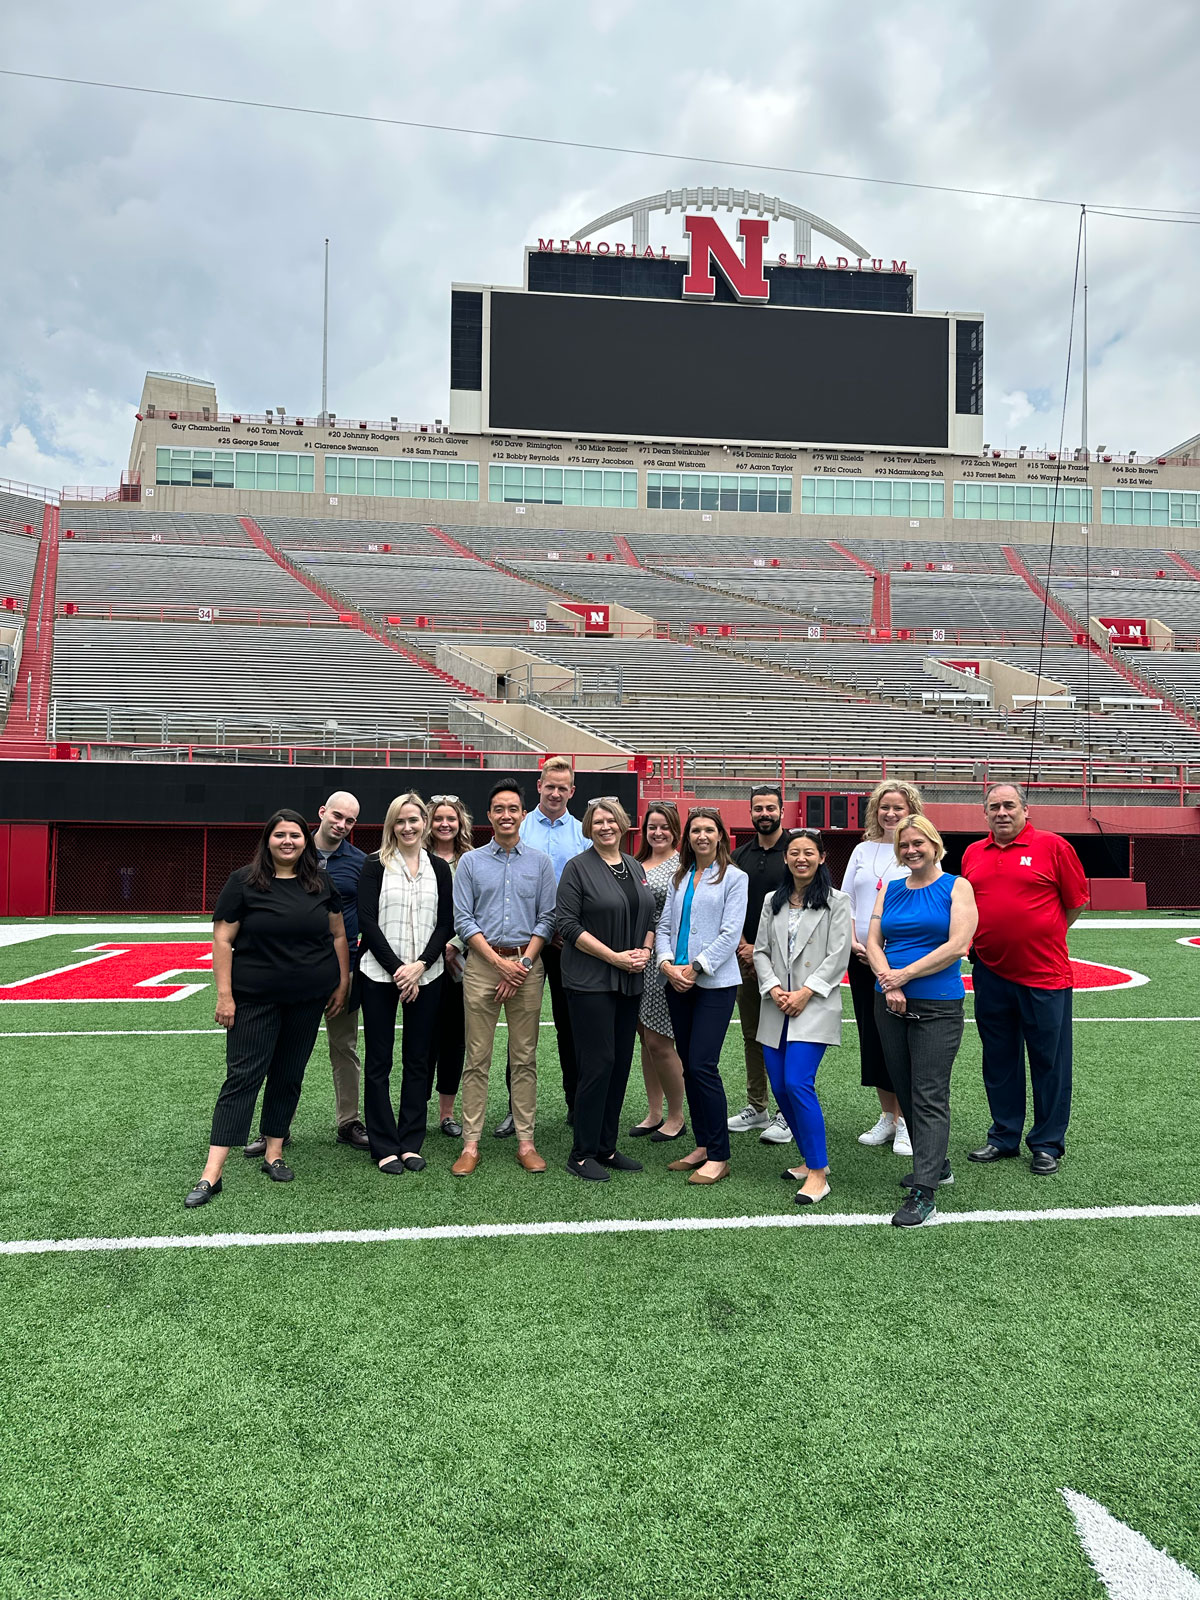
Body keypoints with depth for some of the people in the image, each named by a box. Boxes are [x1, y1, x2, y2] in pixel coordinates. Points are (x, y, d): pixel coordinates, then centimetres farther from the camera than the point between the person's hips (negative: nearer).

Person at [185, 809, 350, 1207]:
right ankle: (211, 1174, 0)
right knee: (242, 1075, -3)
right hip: (254, 999, -3)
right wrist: (224, 994, -10)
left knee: (289, 1075, 10)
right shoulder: (243, 882, -4)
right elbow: (223, 940, -5)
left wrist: (342, 984, 7)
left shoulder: (321, 882, 5)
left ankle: (273, 1153, 24)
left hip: (308, 999, 3)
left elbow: (338, 935, 11)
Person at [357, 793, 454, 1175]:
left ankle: (411, 1143, 17)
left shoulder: (439, 869, 8)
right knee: (379, 1061, 3)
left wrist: (420, 966, -10)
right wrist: (397, 968, -13)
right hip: (379, 975, -2)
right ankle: (384, 1147, 12)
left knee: (418, 1060, 6)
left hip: (426, 976, 2)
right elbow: (367, 922, -6)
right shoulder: (375, 867, 1)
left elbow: (446, 924, 4)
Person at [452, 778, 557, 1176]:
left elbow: (547, 919, 4)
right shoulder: (471, 862, 5)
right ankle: (471, 1144, 8)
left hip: (527, 965, 1)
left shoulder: (540, 861, 7)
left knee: (525, 1057, 5)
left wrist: (523, 963, -7)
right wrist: (500, 962, -8)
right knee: (477, 1058, 1)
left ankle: (526, 1142, 12)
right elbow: (463, 920, 0)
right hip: (482, 963, -1)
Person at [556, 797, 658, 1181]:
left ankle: (606, 1147, 20)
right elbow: (568, 924, -12)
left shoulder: (636, 868, 14)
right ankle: (581, 1154, 6)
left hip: (630, 982, 6)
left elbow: (649, 918, 18)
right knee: (598, 1063, -6)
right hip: (591, 981, -6)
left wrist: (644, 952, -2)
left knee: (621, 1063, 9)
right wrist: (615, 957, -15)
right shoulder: (578, 867, -5)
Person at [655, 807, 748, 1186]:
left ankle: (718, 1157, 0)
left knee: (703, 1066, -10)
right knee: (688, 1066, 9)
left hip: (715, 984, -6)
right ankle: (702, 1147, 19)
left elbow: (730, 933, -9)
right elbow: (664, 925, 12)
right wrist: (667, 963, -5)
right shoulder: (680, 878, 15)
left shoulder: (734, 878, -1)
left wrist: (695, 967, -13)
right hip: (677, 984, 6)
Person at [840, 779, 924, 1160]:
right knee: (871, 1038, 9)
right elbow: (846, 902, 13)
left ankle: (905, 1122, 8)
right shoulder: (863, 850, 12)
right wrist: (854, 943, -1)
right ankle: (886, 1117, 22)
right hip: (862, 960, 5)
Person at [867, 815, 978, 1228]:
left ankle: (923, 1193, -7)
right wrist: (888, 982, -11)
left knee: (930, 1097, -7)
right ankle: (936, 1165, 31)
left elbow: (958, 945, -12)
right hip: (890, 1004, 6)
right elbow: (873, 941, 6)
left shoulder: (956, 887, -2)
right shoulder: (890, 890, 12)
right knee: (905, 1091, 14)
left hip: (937, 1005, -6)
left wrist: (905, 974, -14)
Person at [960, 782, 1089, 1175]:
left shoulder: (1052, 846, -5)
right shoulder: (972, 854, 7)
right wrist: (991, 939, 11)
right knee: (999, 1061, 14)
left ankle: (1047, 1145, 19)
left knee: (1049, 1062, 6)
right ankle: (1004, 1137, 27)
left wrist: (1044, 937, 5)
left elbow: (1076, 901, 1)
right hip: (990, 974, 4)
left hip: (1045, 974, -4)